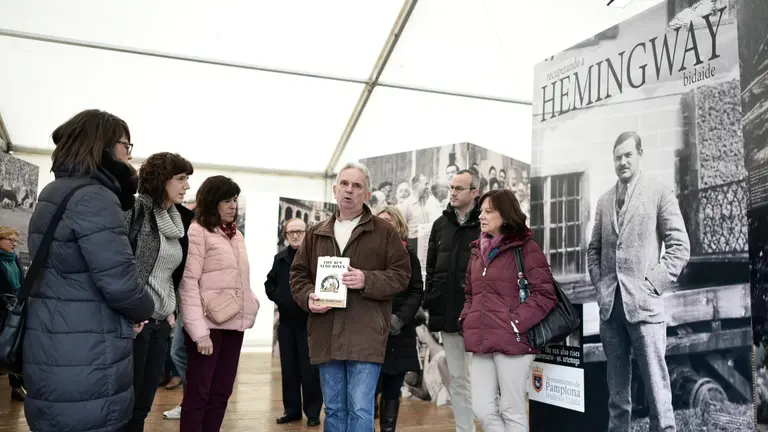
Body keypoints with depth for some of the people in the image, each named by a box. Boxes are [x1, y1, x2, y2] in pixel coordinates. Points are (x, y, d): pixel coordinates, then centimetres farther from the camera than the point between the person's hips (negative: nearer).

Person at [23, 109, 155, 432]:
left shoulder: (55, 192, 15)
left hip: (51, 351, 10)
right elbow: (118, 280, -25)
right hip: (85, 362, -10)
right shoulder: (94, 197, -17)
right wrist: (145, 309, -3)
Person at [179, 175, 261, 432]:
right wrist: (199, 331, -18)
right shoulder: (197, 232, -7)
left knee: (222, 392, 11)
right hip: (210, 324, -7)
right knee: (198, 393, 0)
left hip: (234, 323, 7)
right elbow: (188, 283, -13)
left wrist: (251, 304, 6)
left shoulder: (236, 235, 16)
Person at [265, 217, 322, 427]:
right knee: (288, 368, 13)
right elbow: (269, 283, 21)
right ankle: (291, 409, 25)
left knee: (310, 368, 1)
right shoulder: (280, 258, 11)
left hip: (309, 321, -6)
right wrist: (276, 296, 5)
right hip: (286, 321, 6)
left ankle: (313, 412, 13)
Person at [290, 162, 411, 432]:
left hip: (365, 336, -4)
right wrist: (308, 298, -5)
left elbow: (401, 274, 0)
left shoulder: (384, 231, 2)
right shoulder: (316, 233, 14)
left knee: (360, 410, -3)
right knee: (333, 409, 15)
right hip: (326, 336, 4)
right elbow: (298, 274, 16)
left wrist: (367, 281, -17)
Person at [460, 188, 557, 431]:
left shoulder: (525, 247, -4)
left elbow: (545, 294, -10)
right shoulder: (478, 250, 15)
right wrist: (466, 320, 8)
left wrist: (516, 323, -15)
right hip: (481, 342, 6)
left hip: (512, 342, -6)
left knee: (512, 411, 3)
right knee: (482, 409, 6)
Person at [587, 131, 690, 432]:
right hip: (609, 304, 4)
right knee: (616, 382, 13)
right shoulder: (604, 200, 14)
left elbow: (679, 246, -4)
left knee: (655, 380, 0)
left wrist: (652, 284, -11)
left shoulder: (660, 193, 0)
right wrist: (598, 283, 7)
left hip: (643, 302, -4)